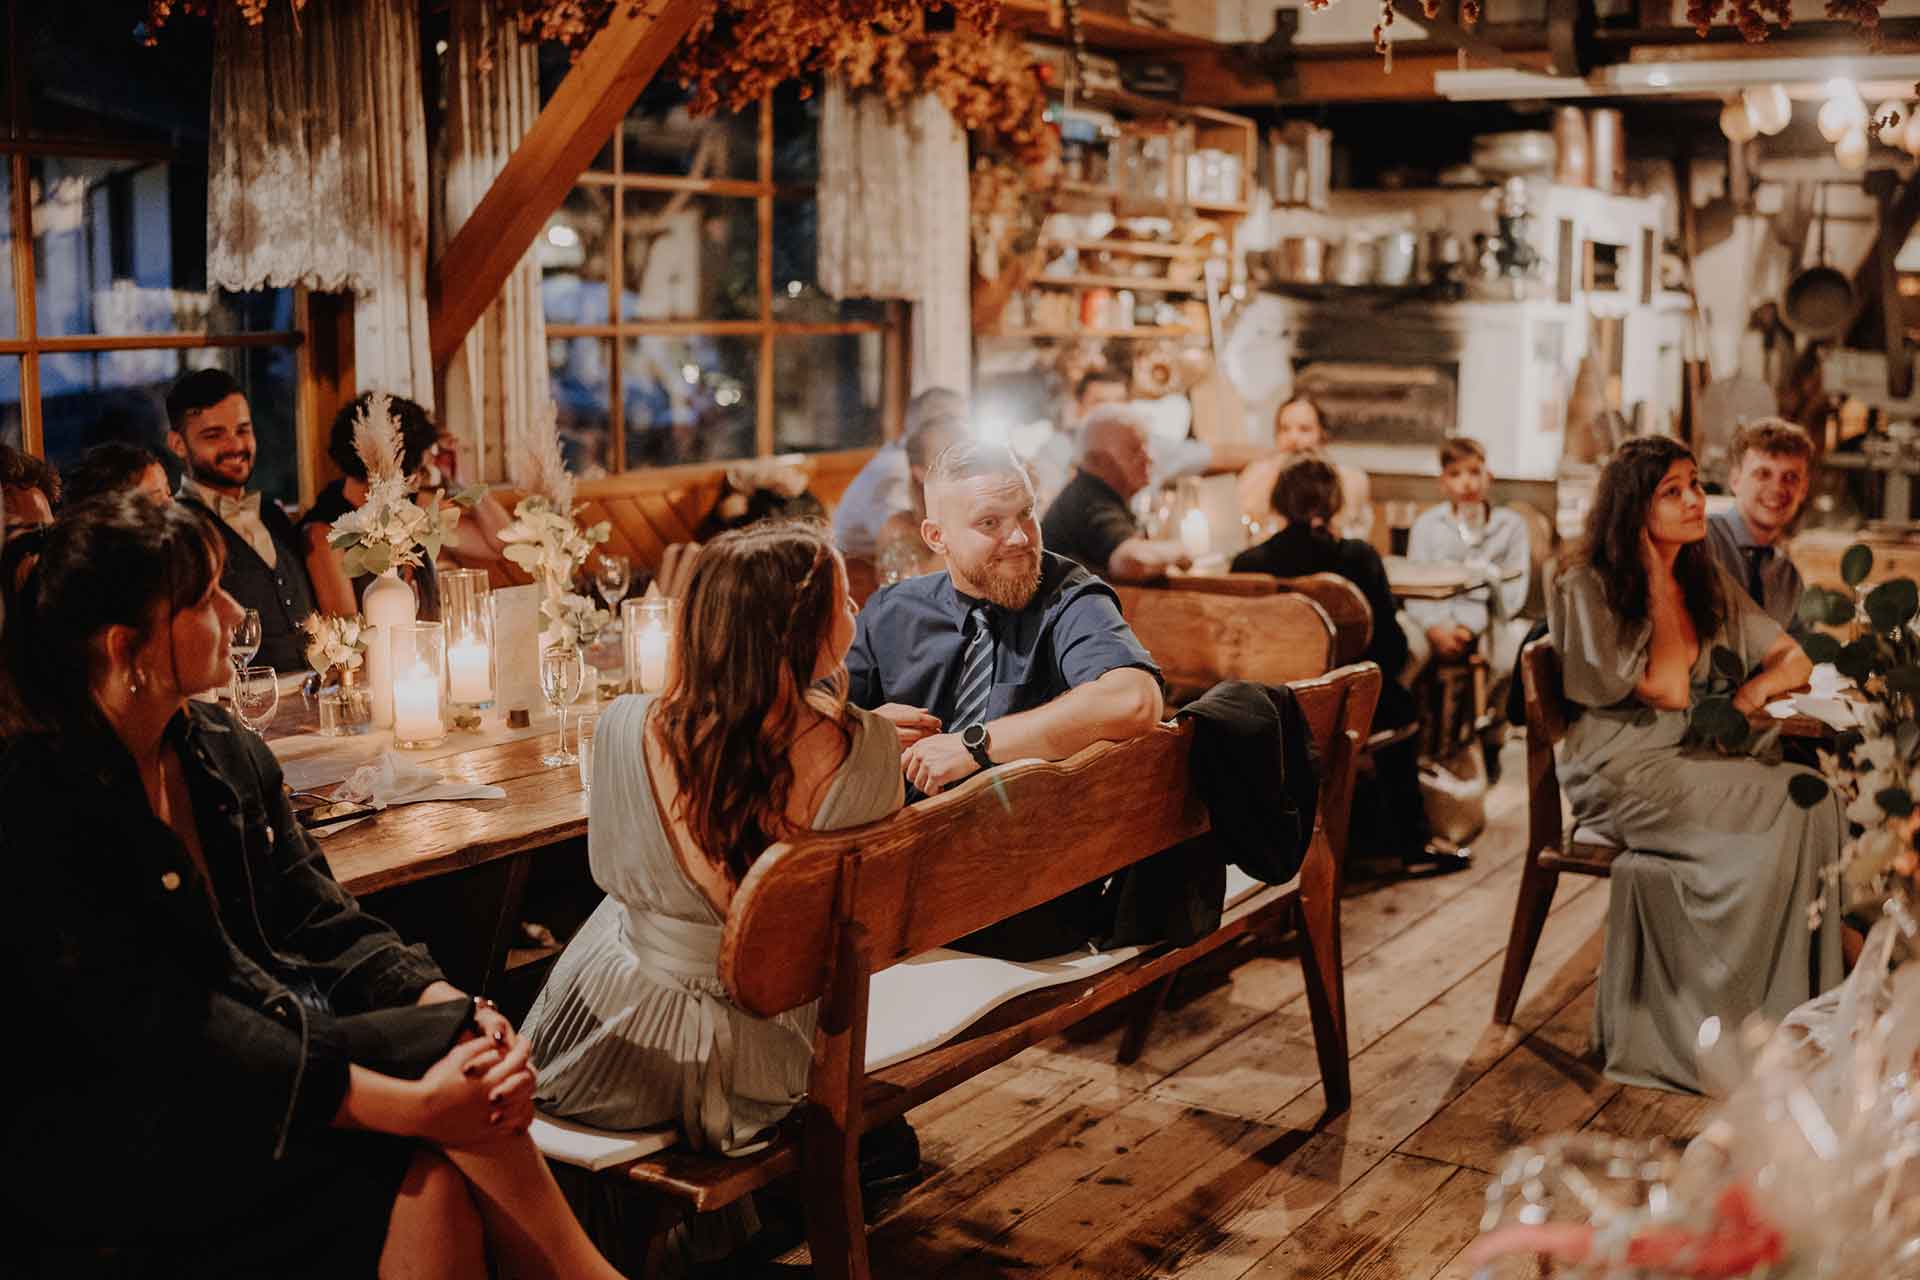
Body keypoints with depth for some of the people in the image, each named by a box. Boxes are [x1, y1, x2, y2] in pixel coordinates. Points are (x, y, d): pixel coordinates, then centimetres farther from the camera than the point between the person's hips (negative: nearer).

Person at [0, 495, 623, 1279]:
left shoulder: (228, 755, 7)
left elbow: (324, 923, 7)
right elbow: (171, 1035, -23)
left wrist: (451, 1008, -15)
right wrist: (415, 1104, -30)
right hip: (117, 1147, -6)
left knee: (439, 1181, -23)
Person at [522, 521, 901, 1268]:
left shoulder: (629, 729, -22)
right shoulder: (867, 750, -23)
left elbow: (612, 871, -2)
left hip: (620, 1058, -1)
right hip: (763, 1067, 1)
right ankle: (717, 1211, 47)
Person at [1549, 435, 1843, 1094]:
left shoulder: (1707, 583, 13)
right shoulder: (1588, 589, -9)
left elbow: (1794, 658, 13)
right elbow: (1669, 691, -15)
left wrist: (1758, 686, -8)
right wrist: (1658, 582, -8)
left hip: (1693, 761, 6)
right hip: (1623, 774, -6)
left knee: (1816, 793, -21)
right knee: (1786, 809, -25)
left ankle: (1797, 1005, -16)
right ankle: (1732, 1021, -15)